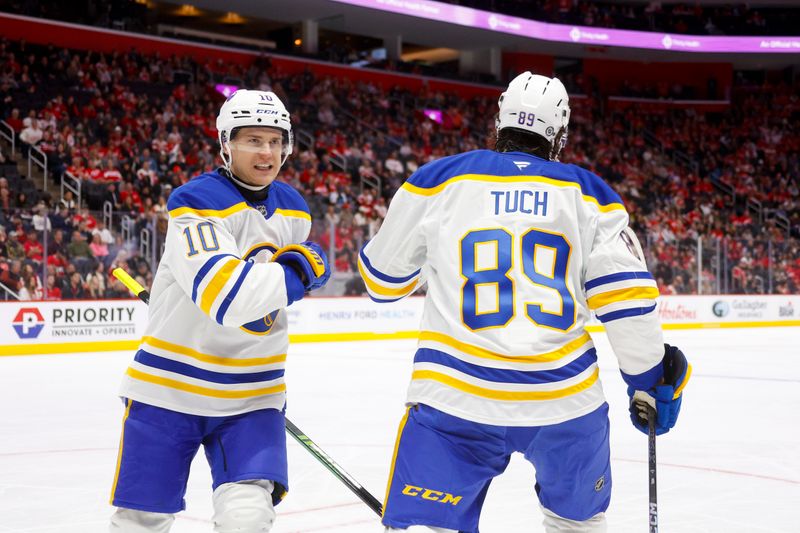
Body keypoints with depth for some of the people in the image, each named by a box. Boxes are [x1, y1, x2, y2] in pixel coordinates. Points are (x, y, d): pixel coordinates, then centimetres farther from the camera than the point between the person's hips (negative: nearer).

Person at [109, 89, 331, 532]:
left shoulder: (294, 211, 5)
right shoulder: (197, 203, -18)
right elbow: (226, 296, -32)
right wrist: (302, 268, -23)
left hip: (252, 396, 4)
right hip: (169, 388, -4)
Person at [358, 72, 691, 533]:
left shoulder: (439, 179, 7)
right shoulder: (588, 192, 9)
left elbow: (384, 279, 16)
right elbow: (625, 293, 2)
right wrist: (652, 380, 14)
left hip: (455, 398, -2)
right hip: (565, 398, 2)